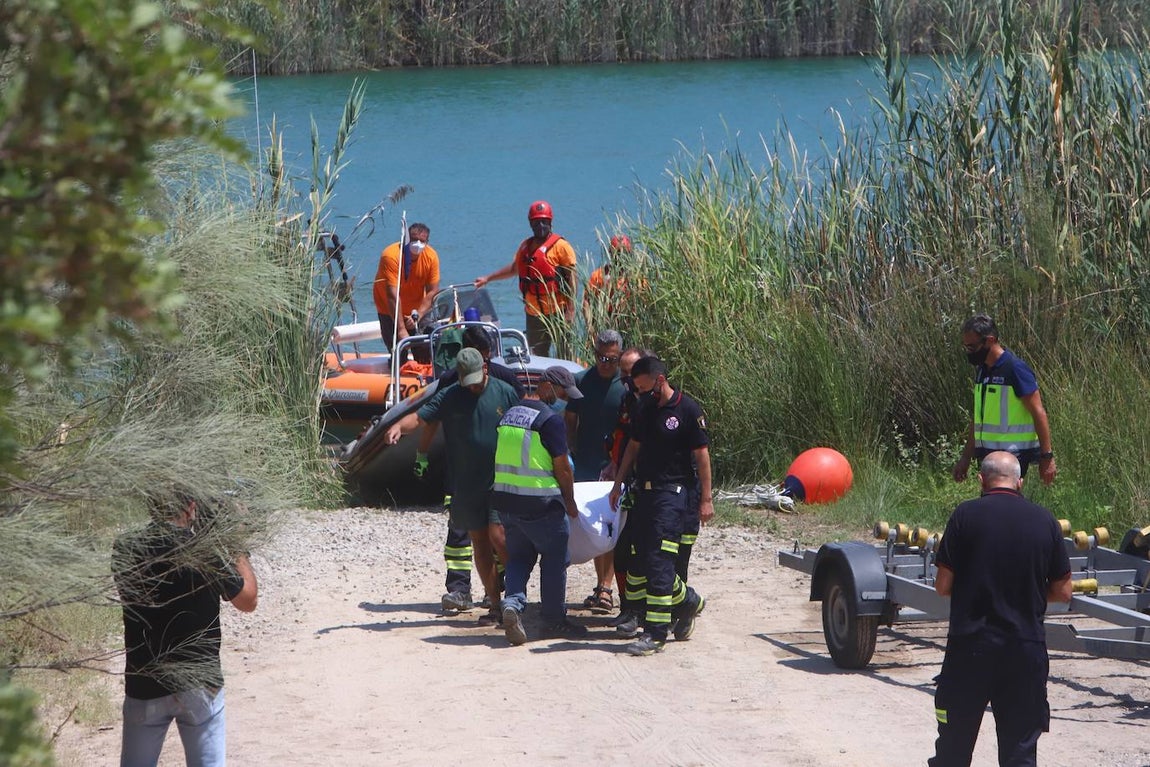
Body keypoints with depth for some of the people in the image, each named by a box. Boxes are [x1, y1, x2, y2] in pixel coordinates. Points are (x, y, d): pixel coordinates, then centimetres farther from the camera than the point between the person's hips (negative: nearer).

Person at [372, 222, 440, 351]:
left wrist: (418, 315, -30)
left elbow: (432, 292, -14)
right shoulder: (391, 256, -30)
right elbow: (393, 295, -35)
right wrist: (401, 329, -40)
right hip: (389, 310, -4)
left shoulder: (431, 256, -17)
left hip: (418, 308, 4)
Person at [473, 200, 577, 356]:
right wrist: (488, 278, 31)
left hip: (557, 313, -7)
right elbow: (514, 268, 32)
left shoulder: (560, 246, -7)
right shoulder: (526, 246, 15)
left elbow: (571, 278, -10)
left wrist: (570, 311, -16)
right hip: (534, 314, 7)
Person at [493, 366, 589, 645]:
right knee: (555, 559, 9)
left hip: (505, 498, 7)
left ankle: (513, 602, -6)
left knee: (519, 556, 17)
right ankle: (554, 620, 16)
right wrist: (570, 502, 1)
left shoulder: (510, 415, 9)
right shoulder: (550, 419, -15)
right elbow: (562, 468, -14)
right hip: (539, 505, -7)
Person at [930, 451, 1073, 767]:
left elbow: (943, 585, -5)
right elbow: (1063, 591, 5)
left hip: (970, 645, -1)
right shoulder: (1044, 520, 1)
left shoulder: (966, 515, -5)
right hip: (1026, 649, 2)